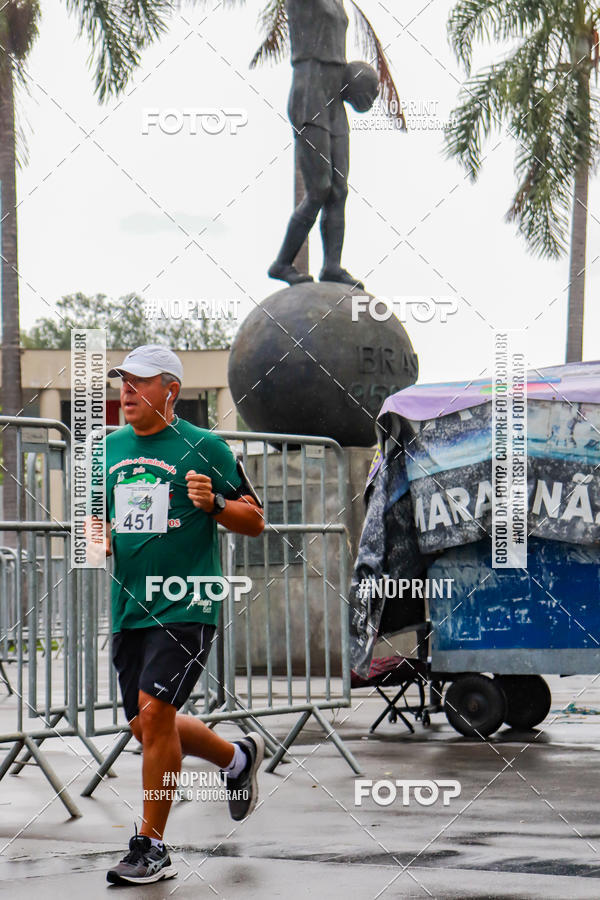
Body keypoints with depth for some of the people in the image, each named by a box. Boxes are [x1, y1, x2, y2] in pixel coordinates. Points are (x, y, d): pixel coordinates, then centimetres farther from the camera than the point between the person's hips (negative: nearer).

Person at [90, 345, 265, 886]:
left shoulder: (204, 448, -4)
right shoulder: (109, 449, 12)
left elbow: (255, 521, -1)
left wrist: (214, 503, -20)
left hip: (186, 605, -7)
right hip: (129, 607, 7)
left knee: (154, 710, -17)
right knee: (146, 727, 11)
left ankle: (152, 847, -7)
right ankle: (237, 757, 39)